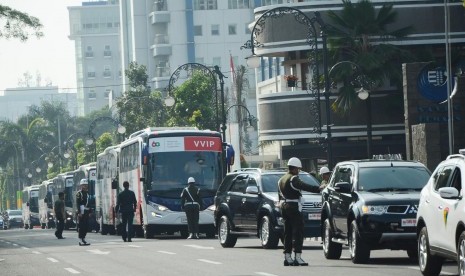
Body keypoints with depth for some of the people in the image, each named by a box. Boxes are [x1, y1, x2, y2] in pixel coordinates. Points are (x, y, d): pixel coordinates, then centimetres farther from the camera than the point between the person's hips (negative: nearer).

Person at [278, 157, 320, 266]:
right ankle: (297, 258, -15)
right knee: (298, 233, -9)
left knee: (288, 233, 11)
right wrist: (319, 189, -30)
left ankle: (287, 257, 11)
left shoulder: (281, 180, 17)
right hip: (294, 207, -9)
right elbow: (306, 187, -26)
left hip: (284, 207, 9)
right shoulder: (293, 179, -12)